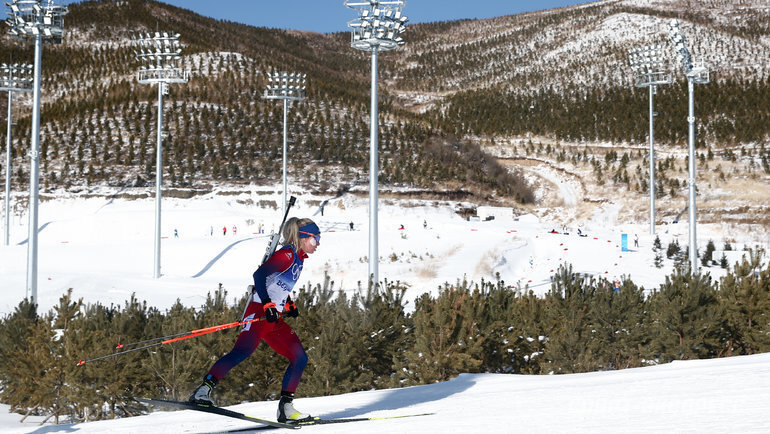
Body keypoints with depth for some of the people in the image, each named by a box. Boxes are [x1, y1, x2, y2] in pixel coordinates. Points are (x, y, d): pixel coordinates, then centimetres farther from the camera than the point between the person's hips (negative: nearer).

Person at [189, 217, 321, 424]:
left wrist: (289, 304, 26)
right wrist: (267, 305, -27)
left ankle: (286, 407, 5)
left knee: (300, 358, 4)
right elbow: (259, 275, -21)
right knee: (243, 350, -29)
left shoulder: (298, 259, 20)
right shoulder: (287, 254, -8)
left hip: (273, 318, 10)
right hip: (259, 312, -10)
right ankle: (204, 390, -32)